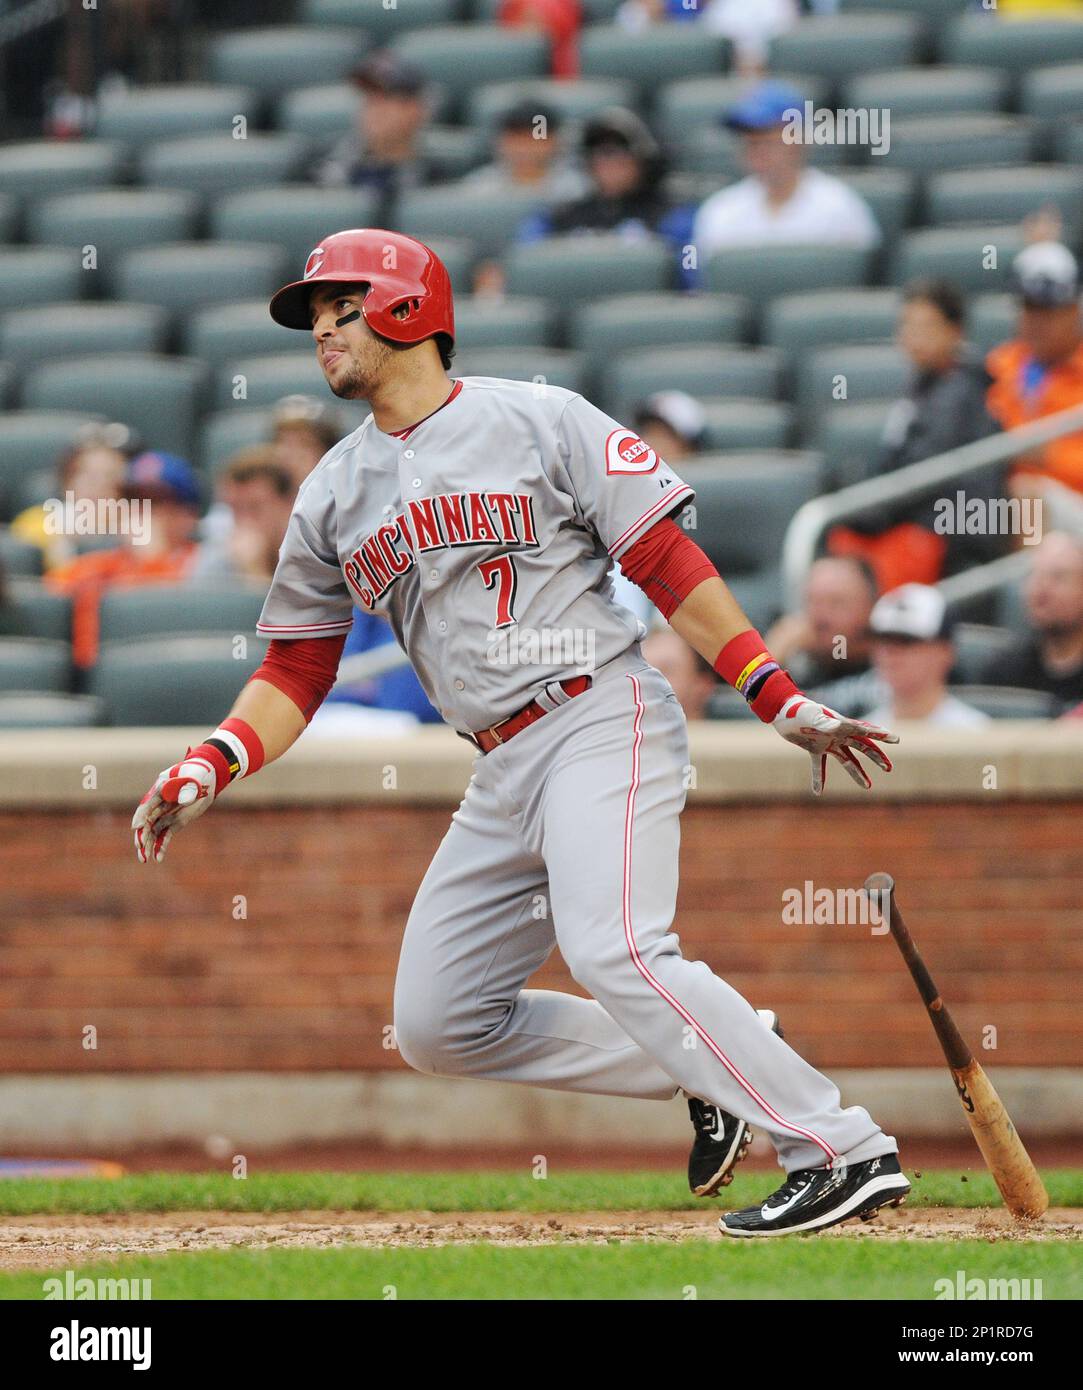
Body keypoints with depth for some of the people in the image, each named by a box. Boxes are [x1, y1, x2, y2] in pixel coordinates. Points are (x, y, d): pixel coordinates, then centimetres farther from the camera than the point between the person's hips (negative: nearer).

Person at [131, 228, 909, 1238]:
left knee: (612, 949, -29)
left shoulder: (541, 423, -1)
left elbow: (669, 566, -4)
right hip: (502, 776, 8)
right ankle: (711, 1070, 13)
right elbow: (296, 671, 16)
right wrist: (204, 772, -2)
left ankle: (844, 1153, -26)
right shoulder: (334, 496, 16)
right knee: (436, 1024, 4)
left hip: (601, 720, -7)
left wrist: (784, 705, -10)